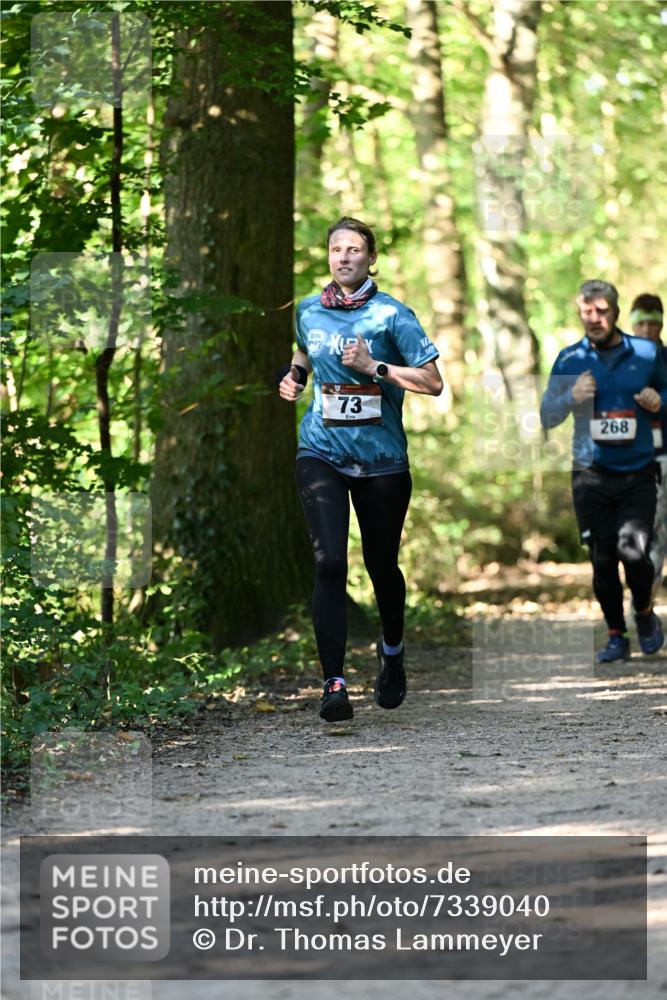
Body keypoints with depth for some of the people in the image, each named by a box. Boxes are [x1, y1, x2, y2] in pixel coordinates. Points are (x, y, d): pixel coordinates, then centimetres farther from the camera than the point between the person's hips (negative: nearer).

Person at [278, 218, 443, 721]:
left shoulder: (392, 315, -6)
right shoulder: (308, 311, 7)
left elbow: (433, 382, -11)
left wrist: (373, 366, -19)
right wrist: (294, 375, 9)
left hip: (381, 460, -1)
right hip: (322, 453, 2)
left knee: (382, 565, 12)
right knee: (330, 563, -15)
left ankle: (392, 650, 43)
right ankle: (334, 684, -16)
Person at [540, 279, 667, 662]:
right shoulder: (570, 359, 4)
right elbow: (547, 416, 7)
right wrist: (572, 397, -13)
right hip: (591, 476, 1)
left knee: (633, 551, -15)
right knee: (602, 559, 2)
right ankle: (616, 636, 18)